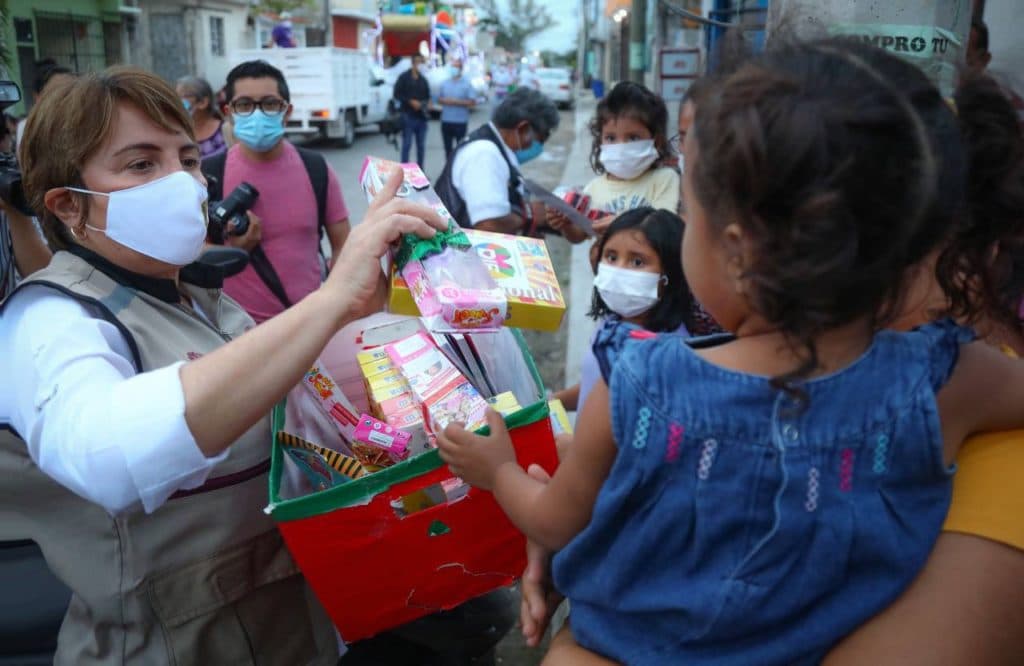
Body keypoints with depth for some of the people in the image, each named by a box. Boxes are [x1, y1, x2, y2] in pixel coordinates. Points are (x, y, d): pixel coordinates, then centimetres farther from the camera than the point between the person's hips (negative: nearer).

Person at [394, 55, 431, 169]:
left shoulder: (423, 79, 14)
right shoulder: (404, 77, 0)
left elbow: (427, 95, 21)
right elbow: (397, 94, -4)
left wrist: (426, 103, -1)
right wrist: (410, 101, -15)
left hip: (421, 116, 5)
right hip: (408, 116, -5)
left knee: (421, 146, 7)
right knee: (407, 144, -5)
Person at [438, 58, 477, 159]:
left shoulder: (467, 84, -2)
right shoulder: (444, 84, 11)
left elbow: (472, 102, -8)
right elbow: (439, 99, 16)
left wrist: (456, 102, -15)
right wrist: (445, 101, -8)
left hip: (460, 121, -4)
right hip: (446, 121, 4)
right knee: (448, 147, 10)